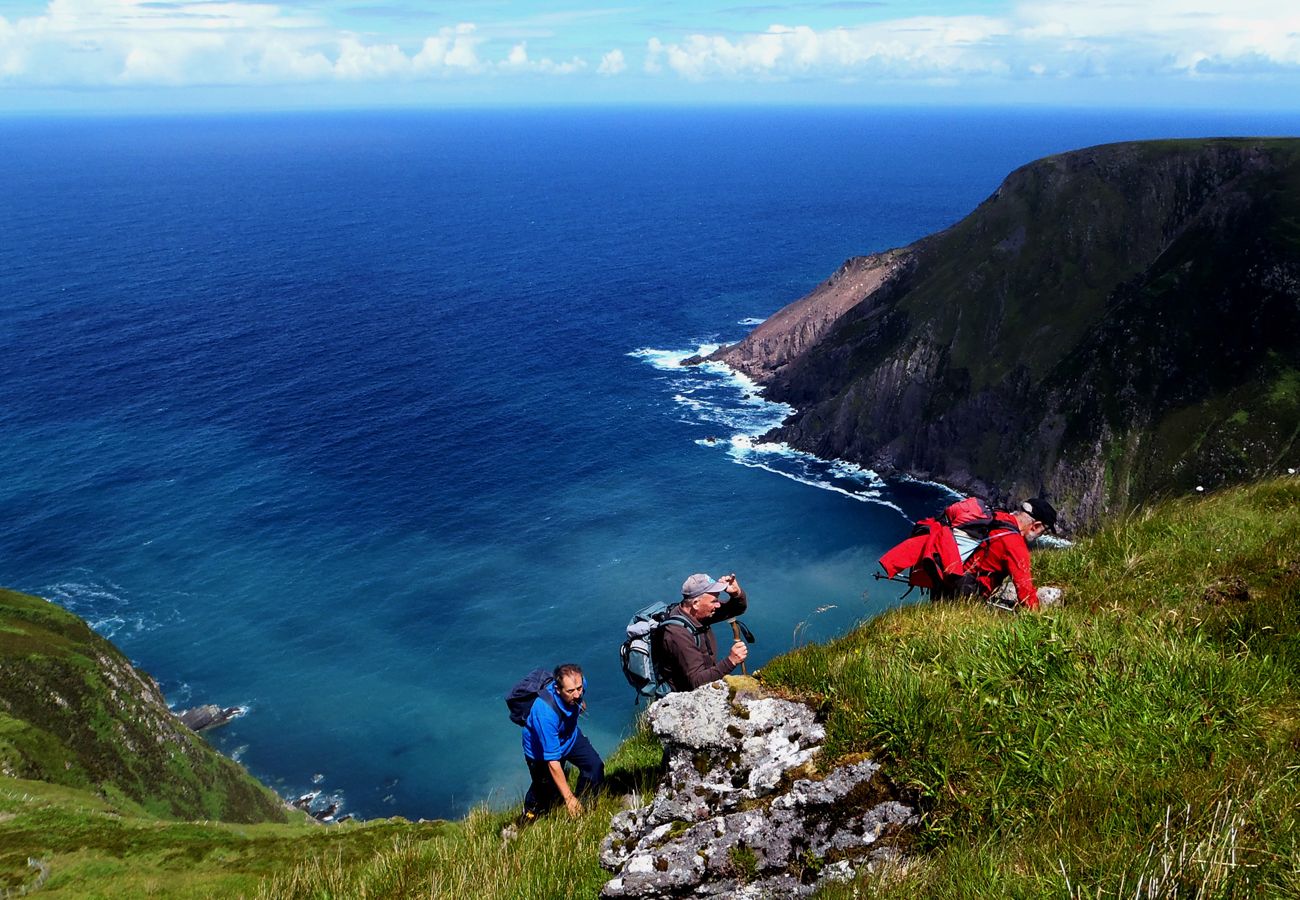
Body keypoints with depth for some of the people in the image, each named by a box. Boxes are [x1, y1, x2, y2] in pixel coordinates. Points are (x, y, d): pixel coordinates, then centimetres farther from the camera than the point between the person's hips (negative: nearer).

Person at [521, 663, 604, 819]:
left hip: (570, 736, 5)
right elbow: (552, 761, -38)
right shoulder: (545, 711, -43)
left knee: (595, 765, -14)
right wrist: (569, 797, -36)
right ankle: (531, 813, 36)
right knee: (549, 792, 2)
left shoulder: (579, 684, -26)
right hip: (541, 748, -5)